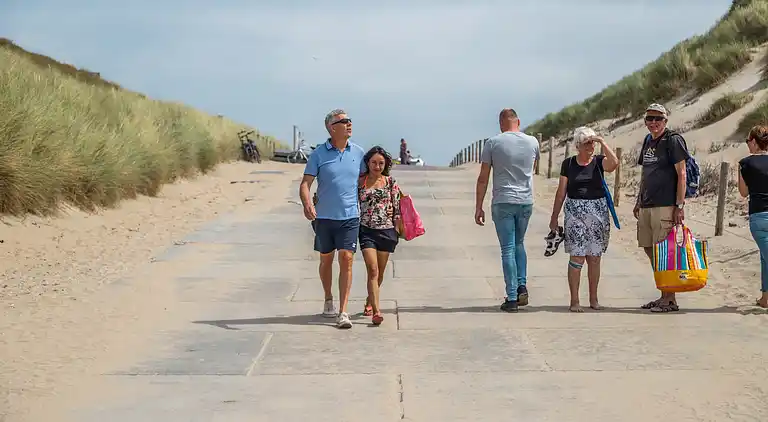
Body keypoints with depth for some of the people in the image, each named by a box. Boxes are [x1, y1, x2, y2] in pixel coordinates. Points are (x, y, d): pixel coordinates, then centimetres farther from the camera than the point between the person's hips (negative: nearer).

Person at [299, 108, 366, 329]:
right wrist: (307, 203, -25)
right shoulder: (318, 154, -3)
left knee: (346, 259, -10)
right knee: (326, 259, 13)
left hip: (350, 216, 0)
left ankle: (343, 312, -9)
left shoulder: (358, 152, 4)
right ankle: (328, 299, 37)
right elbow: (305, 183, -6)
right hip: (324, 216, 0)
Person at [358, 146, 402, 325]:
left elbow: (398, 208, 6)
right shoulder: (359, 182, 2)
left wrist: (396, 230, 0)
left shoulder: (391, 182, 4)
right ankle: (376, 311, -18)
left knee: (380, 272, 11)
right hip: (366, 230, -2)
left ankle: (369, 302, 35)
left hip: (386, 230, 2)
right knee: (372, 270, -13)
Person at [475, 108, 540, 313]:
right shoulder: (532, 142, 2)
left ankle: (512, 298, 0)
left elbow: (483, 178, -5)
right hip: (526, 202, 3)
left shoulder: (493, 142, -6)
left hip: (503, 203, -3)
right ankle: (522, 286, 11)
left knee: (508, 249, 1)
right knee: (518, 244, 22)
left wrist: (478, 207, 1)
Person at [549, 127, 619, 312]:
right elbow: (561, 192, 7)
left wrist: (602, 143, -14)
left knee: (594, 257, 6)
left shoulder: (599, 161, 3)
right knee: (577, 256, -7)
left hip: (598, 213, 1)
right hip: (575, 212, -1)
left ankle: (593, 299, 16)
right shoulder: (568, 163, 4)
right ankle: (574, 300, -2)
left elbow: (614, 163, -21)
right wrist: (554, 217, 6)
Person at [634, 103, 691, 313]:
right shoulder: (648, 142, 16)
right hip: (647, 206, 8)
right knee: (649, 249, 9)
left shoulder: (673, 140, -7)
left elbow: (681, 174, -11)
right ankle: (663, 296, 17)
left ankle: (670, 299, 0)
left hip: (665, 206, -8)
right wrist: (639, 202, 21)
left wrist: (679, 205, -16)